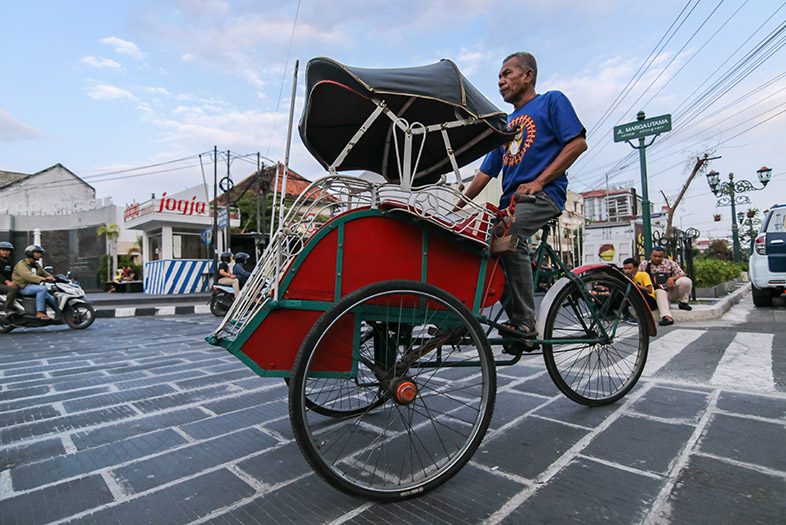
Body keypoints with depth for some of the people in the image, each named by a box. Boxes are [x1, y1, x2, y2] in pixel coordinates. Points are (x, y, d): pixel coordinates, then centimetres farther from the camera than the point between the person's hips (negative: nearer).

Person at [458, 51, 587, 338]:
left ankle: (523, 320, -24)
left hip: (543, 194, -7)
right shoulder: (506, 124, 28)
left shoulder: (551, 100, 11)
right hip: (510, 200, 7)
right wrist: (457, 207, 13)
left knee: (509, 234, -33)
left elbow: (578, 143, -3)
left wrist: (538, 182, -14)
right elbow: (485, 172, 23)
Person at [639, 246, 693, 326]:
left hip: (672, 290, 2)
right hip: (657, 292, -2)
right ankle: (667, 317, -52)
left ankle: (683, 302, 0)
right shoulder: (644, 264, 4)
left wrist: (672, 278, -19)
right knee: (660, 292, -39)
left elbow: (682, 275, 2)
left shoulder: (670, 263, 7)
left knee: (686, 281, -24)